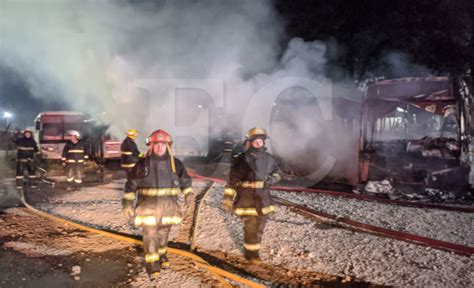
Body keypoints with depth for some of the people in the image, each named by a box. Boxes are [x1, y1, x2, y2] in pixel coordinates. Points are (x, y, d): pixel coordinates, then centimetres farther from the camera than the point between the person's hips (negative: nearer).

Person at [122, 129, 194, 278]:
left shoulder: (175, 163, 0)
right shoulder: (142, 164, -4)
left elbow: (185, 180, 10)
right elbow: (131, 184, 1)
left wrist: (189, 195, -5)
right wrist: (127, 204, -2)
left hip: (167, 205, 2)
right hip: (148, 206, -2)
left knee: (163, 233, 16)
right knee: (150, 235, -4)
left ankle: (161, 255, 39)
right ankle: (152, 264, 8)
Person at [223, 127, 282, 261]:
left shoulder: (269, 158, 0)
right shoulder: (242, 160, -14)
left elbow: (278, 172, 15)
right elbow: (232, 181, -10)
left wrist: (272, 179, -7)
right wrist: (228, 199, -10)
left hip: (263, 200, 5)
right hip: (247, 201, -5)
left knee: (259, 228, 15)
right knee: (251, 229, -2)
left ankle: (254, 252, 33)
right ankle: (250, 254, 17)